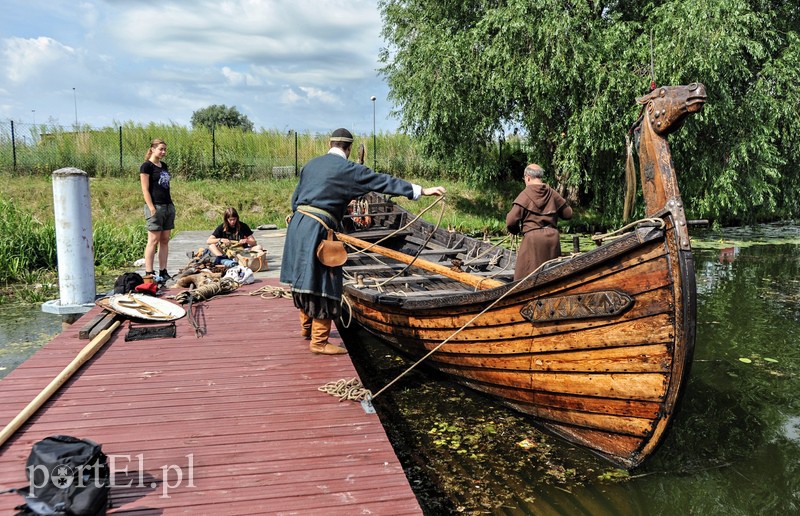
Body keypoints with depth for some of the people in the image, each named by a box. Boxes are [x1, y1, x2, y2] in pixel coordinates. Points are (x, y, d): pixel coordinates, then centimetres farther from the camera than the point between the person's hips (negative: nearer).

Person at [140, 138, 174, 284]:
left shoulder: (164, 166, 17)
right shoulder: (146, 166, -5)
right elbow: (145, 190, -10)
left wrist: (171, 204, 14)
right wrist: (152, 209, -17)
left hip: (168, 206, 7)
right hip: (155, 206, -7)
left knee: (165, 240, 8)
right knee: (153, 240, -7)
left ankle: (163, 272, 12)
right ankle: (149, 273, -3)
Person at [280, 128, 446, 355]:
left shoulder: (312, 164, 16)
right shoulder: (347, 168, -6)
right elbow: (382, 182, -10)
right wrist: (420, 190, -10)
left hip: (298, 224, 9)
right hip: (317, 229, -9)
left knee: (306, 279, 21)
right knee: (322, 285, -1)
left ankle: (307, 327, 38)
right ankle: (319, 341, 6)